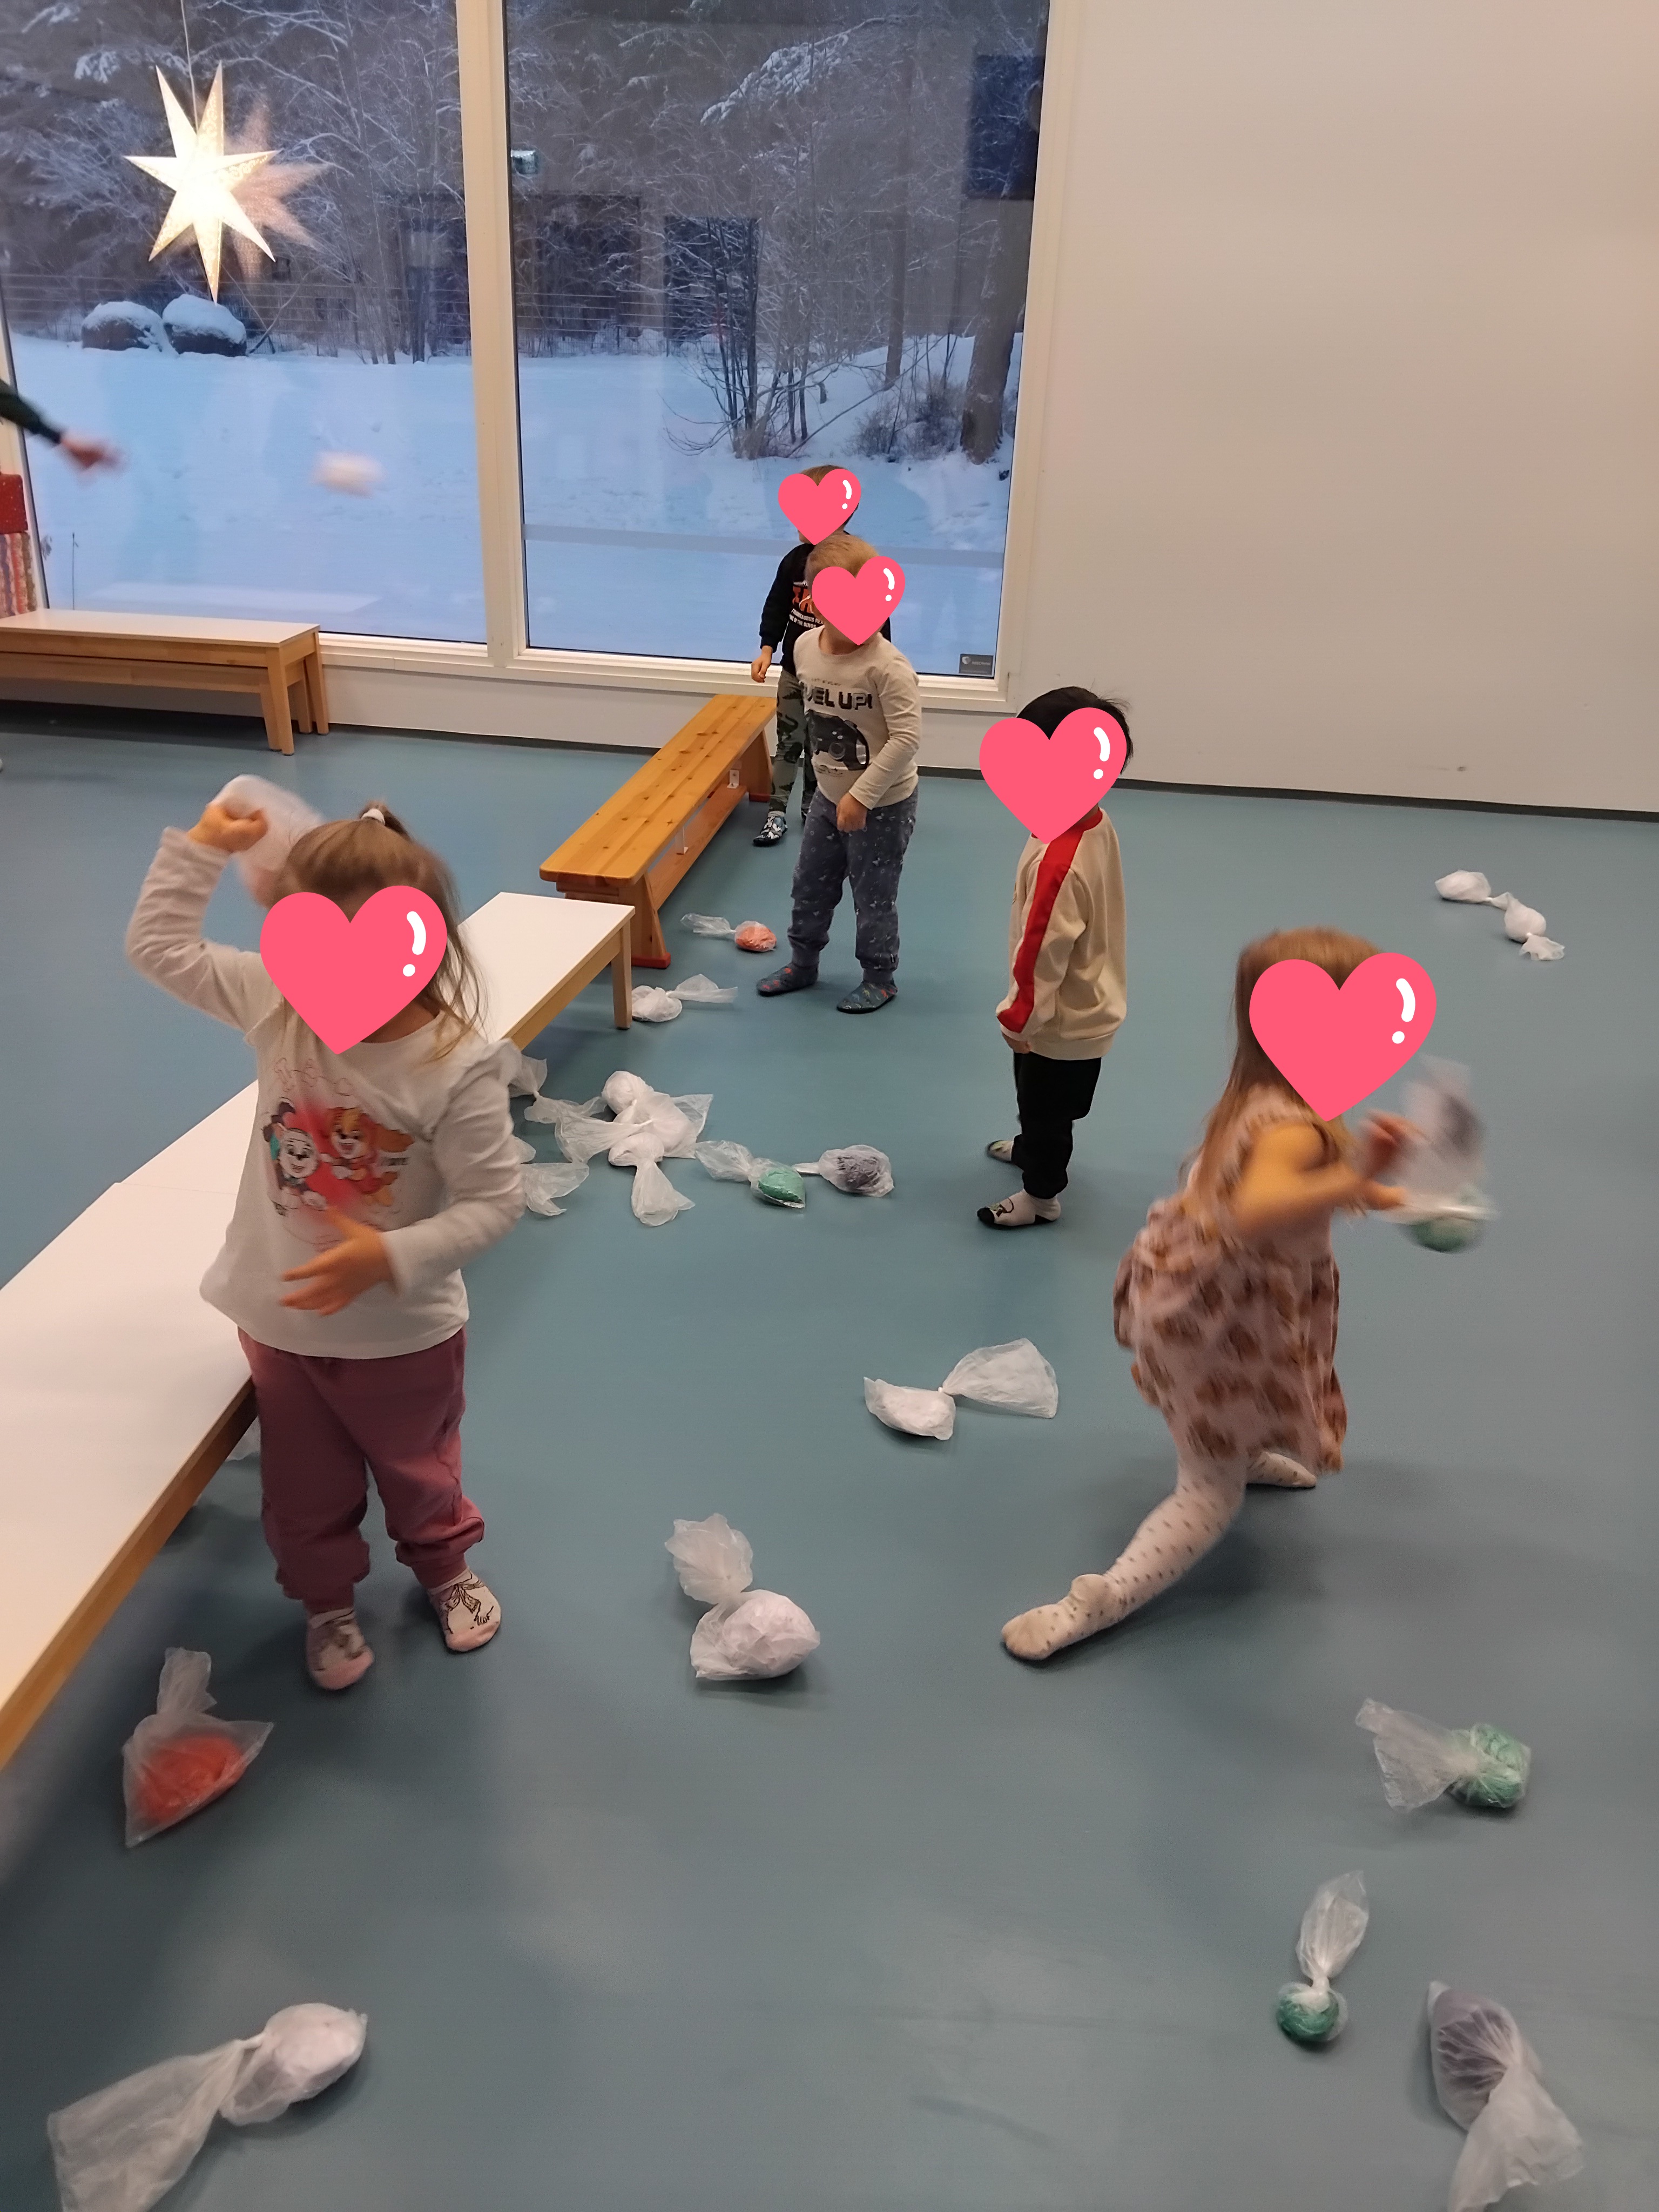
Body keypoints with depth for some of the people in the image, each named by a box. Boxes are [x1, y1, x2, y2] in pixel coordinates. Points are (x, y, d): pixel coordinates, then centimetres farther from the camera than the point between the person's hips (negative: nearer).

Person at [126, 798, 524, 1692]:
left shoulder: (457, 1068, -29)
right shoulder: (276, 1003, -15)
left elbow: (494, 1200, -24)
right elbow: (158, 947, -4)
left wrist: (391, 1258, -34)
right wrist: (200, 849, -11)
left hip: (401, 1332, -3)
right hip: (280, 1317, 3)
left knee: (416, 1468, 26)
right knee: (306, 1484, 24)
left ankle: (444, 1567, 56)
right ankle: (327, 1599, 51)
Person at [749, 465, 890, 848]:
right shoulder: (795, 560, -4)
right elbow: (776, 607, 6)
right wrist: (767, 649, -6)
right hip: (794, 671, 3)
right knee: (788, 742, 9)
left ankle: (812, 808, 27)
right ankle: (778, 811, 18)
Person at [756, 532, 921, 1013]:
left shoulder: (887, 666, -27)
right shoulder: (805, 648, -6)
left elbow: (907, 736, -29)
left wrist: (861, 795, -28)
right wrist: (824, 768, 15)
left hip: (884, 806, -7)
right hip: (829, 796, 7)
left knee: (873, 896, 8)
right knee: (810, 885, 19)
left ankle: (880, 978, 27)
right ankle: (802, 964, 39)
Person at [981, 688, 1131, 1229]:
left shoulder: (1059, 861, -37)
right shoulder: (1096, 822, -8)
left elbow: (1043, 951, -28)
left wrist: (1019, 1018, -14)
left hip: (1062, 1020, -9)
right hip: (1087, 1001, 9)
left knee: (1045, 1104, 15)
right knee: (1039, 1098, 32)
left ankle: (1041, 1194, 36)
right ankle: (1034, 1148, 57)